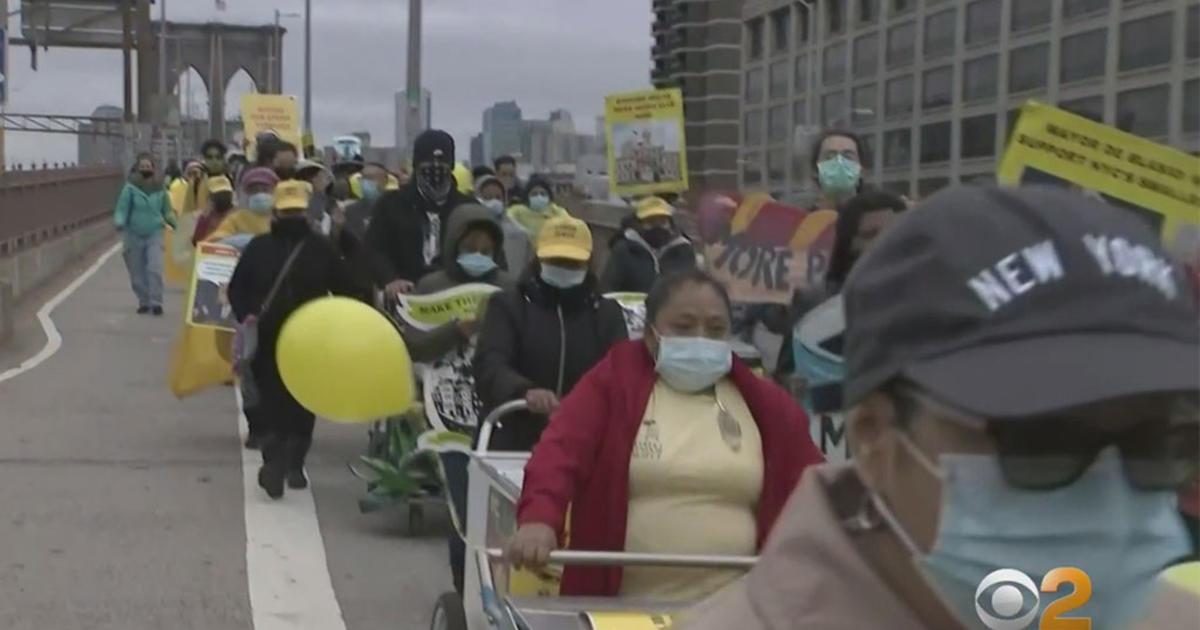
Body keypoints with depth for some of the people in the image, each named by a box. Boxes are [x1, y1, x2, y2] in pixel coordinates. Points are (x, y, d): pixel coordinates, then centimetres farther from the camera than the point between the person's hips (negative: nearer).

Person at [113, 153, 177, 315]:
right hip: (134, 235, 0)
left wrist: (171, 221, 5)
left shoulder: (160, 188, 0)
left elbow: (166, 209, 14)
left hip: (154, 234, 0)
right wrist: (120, 223, -29)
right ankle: (144, 301, 22)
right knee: (137, 273, 7)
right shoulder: (130, 188, -10)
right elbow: (122, 208, -13)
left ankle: (156, 302, -9)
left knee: (155, 269, -13)